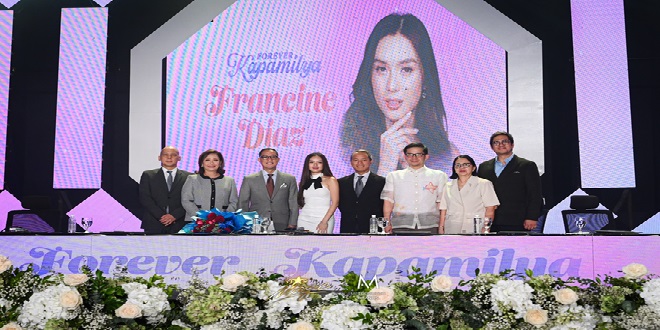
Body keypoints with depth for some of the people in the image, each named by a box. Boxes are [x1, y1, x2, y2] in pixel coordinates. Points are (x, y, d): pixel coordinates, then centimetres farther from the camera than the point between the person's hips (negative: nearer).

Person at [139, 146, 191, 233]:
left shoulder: (188, 177, 8)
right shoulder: (148, 175, 10)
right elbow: (145, 198, 2)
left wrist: (174, 215, -11)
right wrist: (161, 216, -9)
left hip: (179, 226, 0)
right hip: (154, 226, 1)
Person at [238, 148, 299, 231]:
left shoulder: (290, 179, 9)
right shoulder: (249, 180, 7)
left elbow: (294, 204, 7)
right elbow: (242, 204, 8)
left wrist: (292, 225, -2)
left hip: (282, 228, 1)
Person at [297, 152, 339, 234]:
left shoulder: (330, 180, 2)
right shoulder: (304, 181, 14)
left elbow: (335, 203, -5)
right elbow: (300, 203, 16)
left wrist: (324, 221, -13)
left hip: (323, 219, -3)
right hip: (304, 220, 4)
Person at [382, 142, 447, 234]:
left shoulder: (439, 176, 14)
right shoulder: (394, 176, 16)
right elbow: (388, 201, 10)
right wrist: (387, 224, -1)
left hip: (429, 226, 0)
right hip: (401, 226, 0)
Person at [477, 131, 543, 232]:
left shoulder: (527, 166, 6)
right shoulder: (484, 167, 16)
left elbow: (535, 196, 1)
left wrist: (532, 218, -9)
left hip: (516, 224, -3)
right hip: (490, 224, 3)